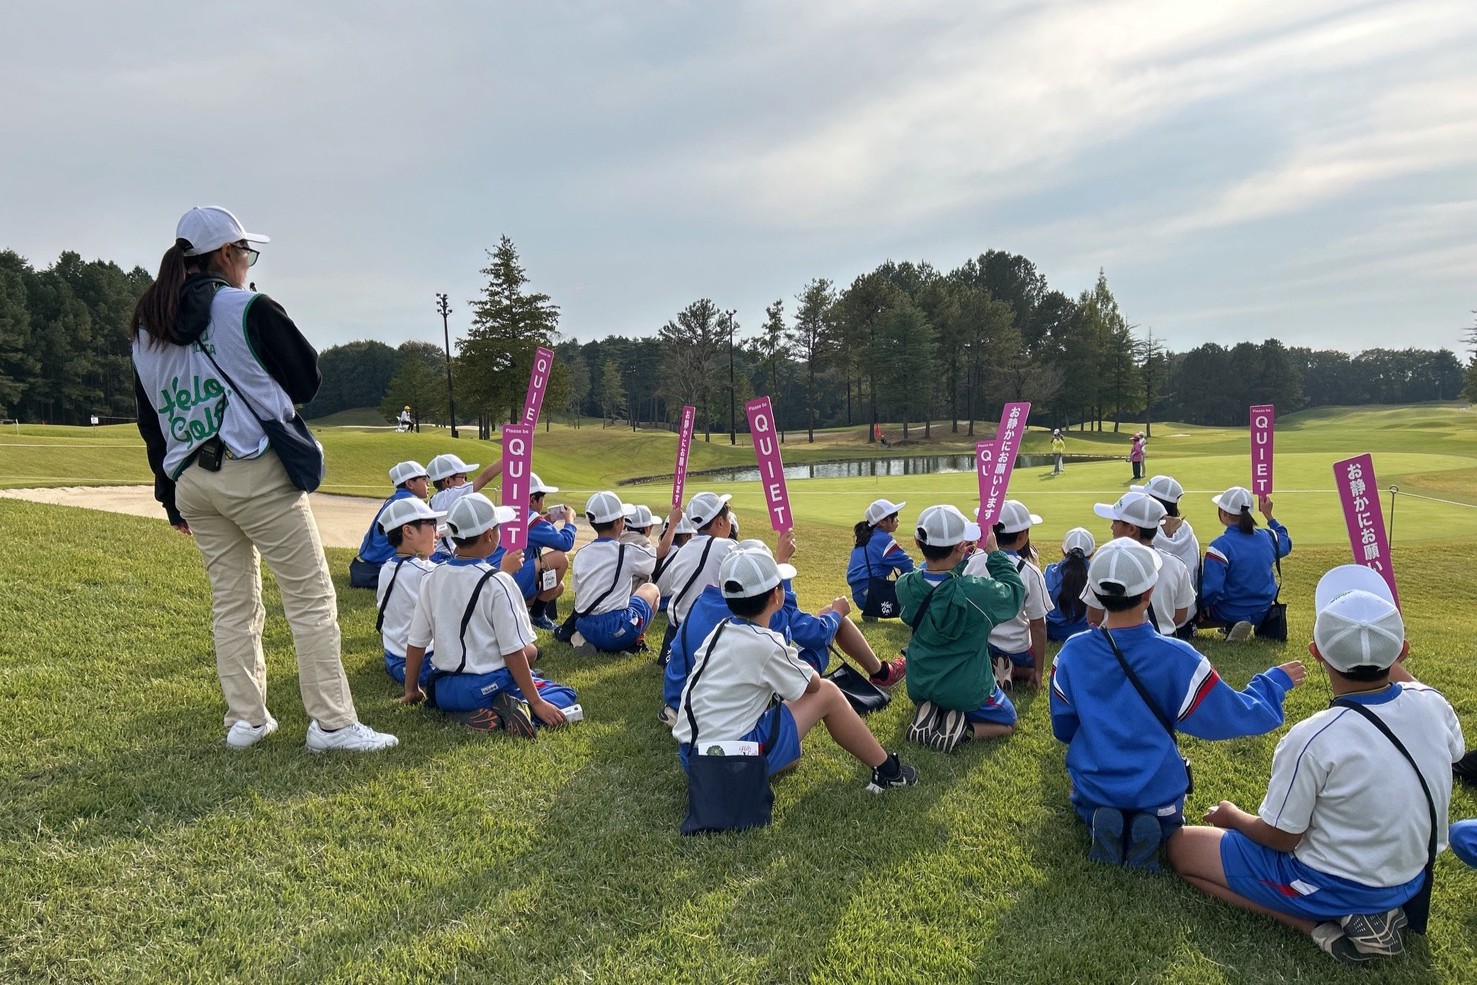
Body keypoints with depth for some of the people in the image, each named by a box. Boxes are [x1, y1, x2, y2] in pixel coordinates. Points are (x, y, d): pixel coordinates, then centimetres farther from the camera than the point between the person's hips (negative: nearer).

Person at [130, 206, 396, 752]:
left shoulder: (143, 328, 13)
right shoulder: (251, 309, -8)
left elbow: (149, 420, 16)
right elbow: (306, 381, -2)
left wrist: (170, 496, 21)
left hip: (189, 481, 7)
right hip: (255, 471, -7)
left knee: (231, 603, 15)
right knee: (310, 595, -2)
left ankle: (246, 719, 20)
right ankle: (331, 722, -1)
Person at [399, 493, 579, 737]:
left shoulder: (433, 578, -1)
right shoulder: (498, 583, -18)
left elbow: (416, 642, 5)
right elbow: (513, 651, -17)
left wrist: (412, 690, 19)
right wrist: (537, 703, -12)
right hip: (488, 687, -7)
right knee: (566, 694, 6)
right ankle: (519, 708, -18)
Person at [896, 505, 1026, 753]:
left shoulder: (904, 586, -18)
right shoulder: (977, 593, -32)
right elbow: (1015, 593, -9)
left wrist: (964, 555, 4)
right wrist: (994, 553, -1)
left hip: (919, 686, 5)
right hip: (966, 691, -4)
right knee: (1007, 722, 24)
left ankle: (928, 714, 7)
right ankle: (963, 730, -4)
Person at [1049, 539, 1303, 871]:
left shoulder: (1072, 653, -16)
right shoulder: (1175, 658, -23)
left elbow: (1063, 730, -1)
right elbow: (1237, 716, -11)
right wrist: (1276, 681, 8)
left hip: (1092, 794, 1)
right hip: (1157, 798, 0)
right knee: (1167, 820, 35)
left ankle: (1101, 822, 1)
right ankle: (1149, 833, 0)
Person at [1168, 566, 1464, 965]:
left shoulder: (1312, 740, -32)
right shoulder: (1433, 705, -16)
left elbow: (1280, 838, -19)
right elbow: (1454, 750, 11)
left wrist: (1232, 816, 2)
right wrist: (1390, 663, 16)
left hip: (1336, 887, -6)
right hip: (1412, 876, 6)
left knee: (1181, 847, 6)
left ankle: (1326, 924, -3)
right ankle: (1377, 909, 8)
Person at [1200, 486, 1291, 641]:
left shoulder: (1220, 546, -24)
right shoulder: (1268, 538, -6)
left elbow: (1211, 589, -25)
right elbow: (1286, 544, 21)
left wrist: (1199, 605, -7)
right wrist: (1269, 516, 24)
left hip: (1229, 613, -7)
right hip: (1262, 612, 7)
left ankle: (1230, 624, -7)